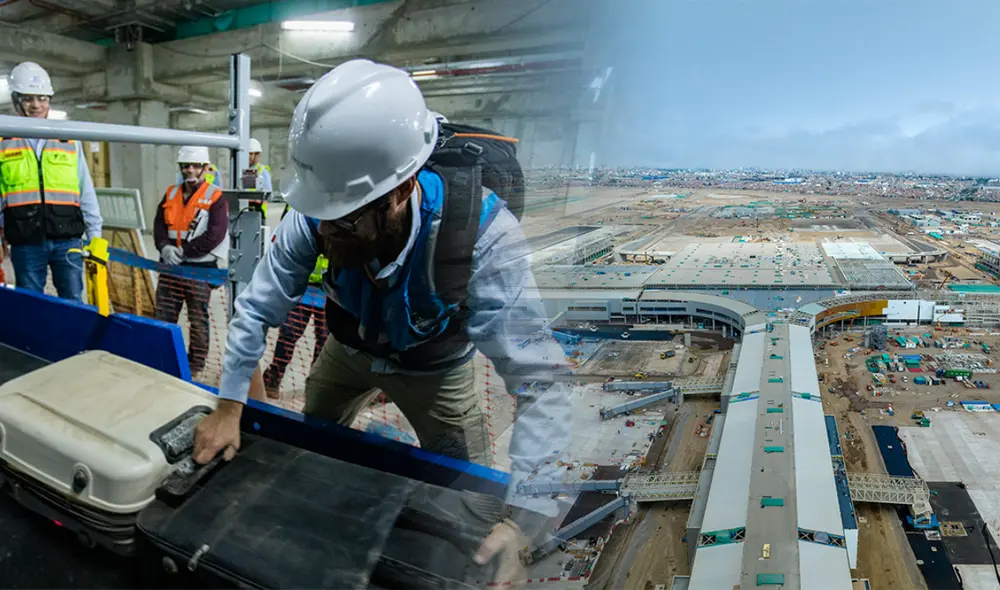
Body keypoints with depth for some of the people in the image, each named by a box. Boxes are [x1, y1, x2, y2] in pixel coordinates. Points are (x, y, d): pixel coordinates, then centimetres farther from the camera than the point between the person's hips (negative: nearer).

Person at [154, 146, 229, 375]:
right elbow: (159, 224, 7)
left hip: (200, 267, -5)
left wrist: (184, 251, -18)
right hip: (170, 266, 6)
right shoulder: (171, 194, 12)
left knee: (198, 320, 6)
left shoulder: (215, 197, -7)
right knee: (164, 317, 13)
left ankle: (196, 367, 18)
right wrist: (165, 247, -13)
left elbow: (216, 235, -16)